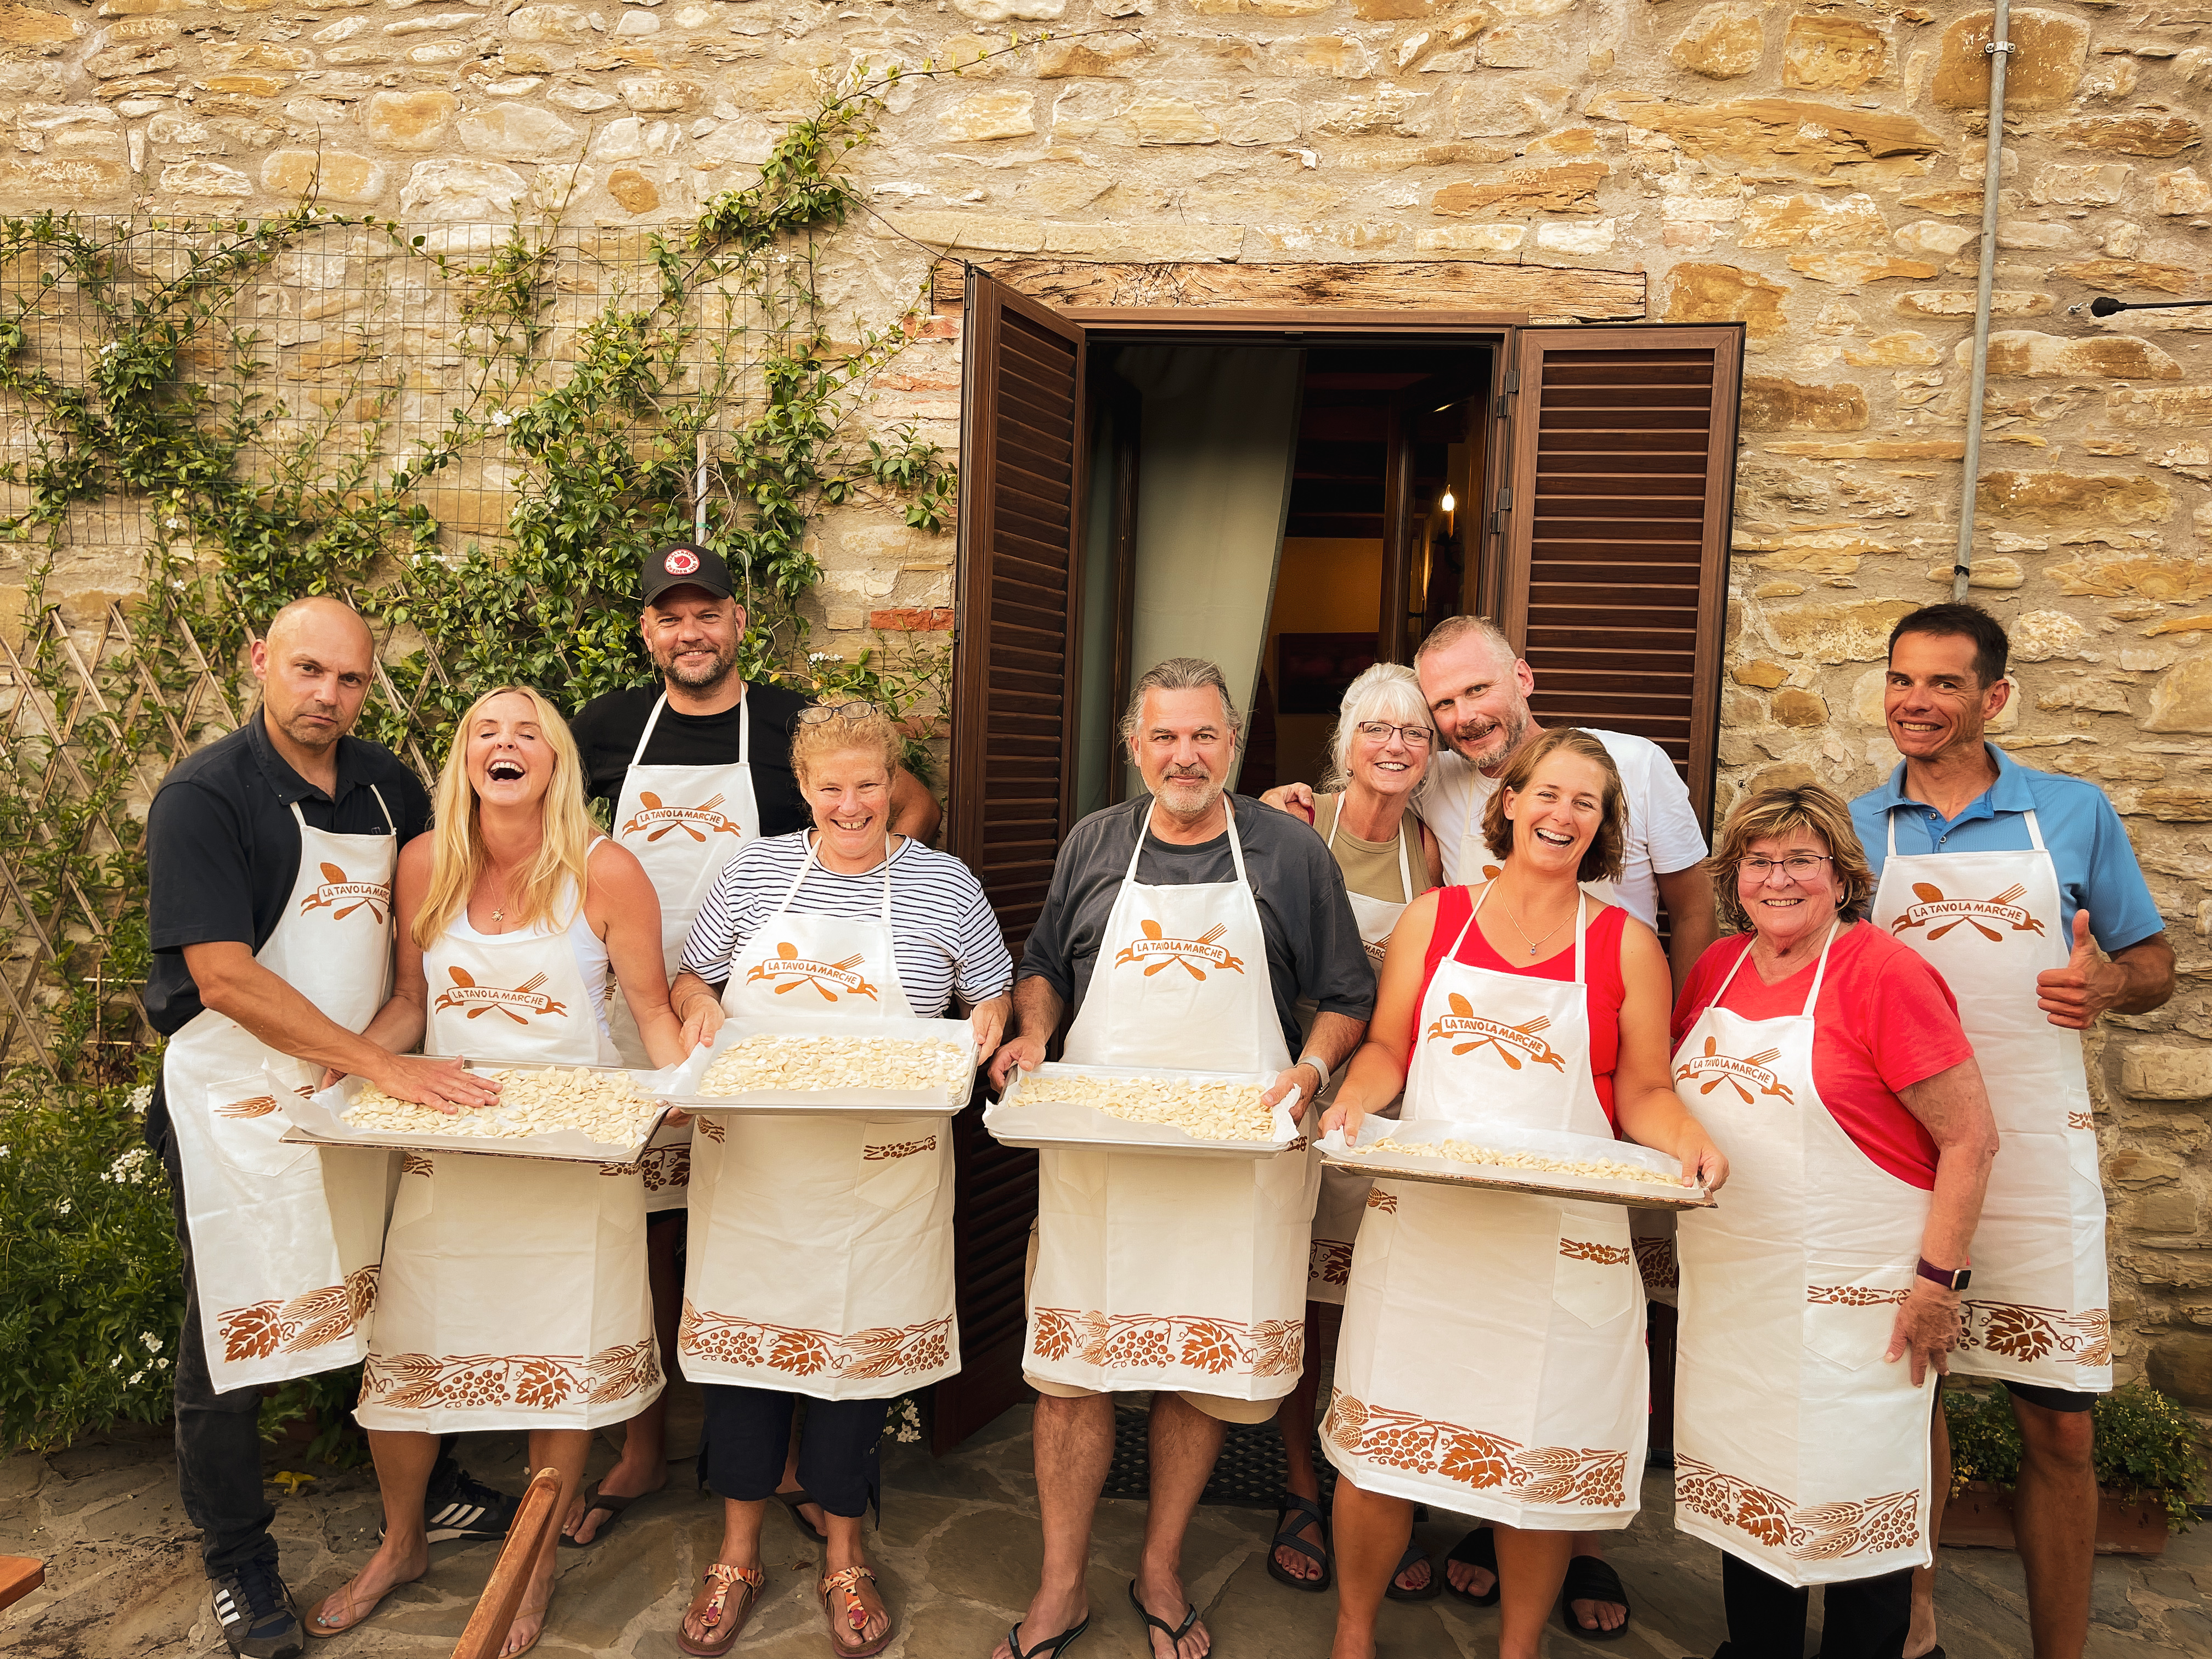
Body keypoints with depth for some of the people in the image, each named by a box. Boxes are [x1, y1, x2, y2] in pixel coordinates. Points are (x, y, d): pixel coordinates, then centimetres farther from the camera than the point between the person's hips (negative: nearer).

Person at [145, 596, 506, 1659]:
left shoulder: (387, 785, 4)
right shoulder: (203, 795, -14)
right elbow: (224, 977, -21)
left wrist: (411, 1063, 3)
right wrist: (384, 1064, -24)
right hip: (237, 1102, -5)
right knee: (234, 1332, 6)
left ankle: (428, 1491, 35)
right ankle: (238, 1564, 26)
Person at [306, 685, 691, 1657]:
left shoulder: (604, 872, -11)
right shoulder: (425, 864, -2)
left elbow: (653, 1010, -4)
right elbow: (410, 1002, 10)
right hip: (448, 1144, 3)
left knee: (565, 1359, 8)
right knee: (402, 1350, 11)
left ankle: (538, 1564, 33)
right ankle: (400, 1545, 40)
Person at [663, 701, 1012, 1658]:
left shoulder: (945, 885, 1)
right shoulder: (754, 870, 5)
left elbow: (994, 998, 9)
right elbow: (690, 978, 13)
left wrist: (990, 1024, -12)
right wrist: (699, 1006, -8)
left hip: (882, 1174, -1)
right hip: (753, 1160, 2)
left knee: (860, 1348, 8)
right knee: (744, 1336, 9)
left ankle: (844, 1563, 30)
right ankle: (737, 1558, 31)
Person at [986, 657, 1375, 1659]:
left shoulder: (1292, 853, 2)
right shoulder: (1092, 846, 8)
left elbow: (1346, 997, 6)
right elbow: (1042, 967, 18)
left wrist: (1310, 1070, -11)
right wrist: (1032, 1035, -1)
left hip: (1238, 1161, -1)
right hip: (1094, 1158, 1)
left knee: (1206, 1370, 8)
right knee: (1071, 1366, 4)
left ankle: (1160, 1574, 31)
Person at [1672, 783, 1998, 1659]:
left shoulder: (1884, 973, -13)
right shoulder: (1717, 968, 6)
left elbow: (1971, 1138, -13)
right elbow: (1673, 1090, 20)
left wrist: (1938, 1280, -15)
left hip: (1851, 1297, -6)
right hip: (1729, 1285, 6)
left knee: (1854, 1498, 4)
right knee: (1747, 1490, 17)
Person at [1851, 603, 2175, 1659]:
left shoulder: (2075, 813, 4)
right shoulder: (1853, 827, 5)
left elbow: (2154, 965, 9)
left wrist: (2107, 984, -13)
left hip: (2034, 1149, 0)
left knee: (2059, 1422, 3)